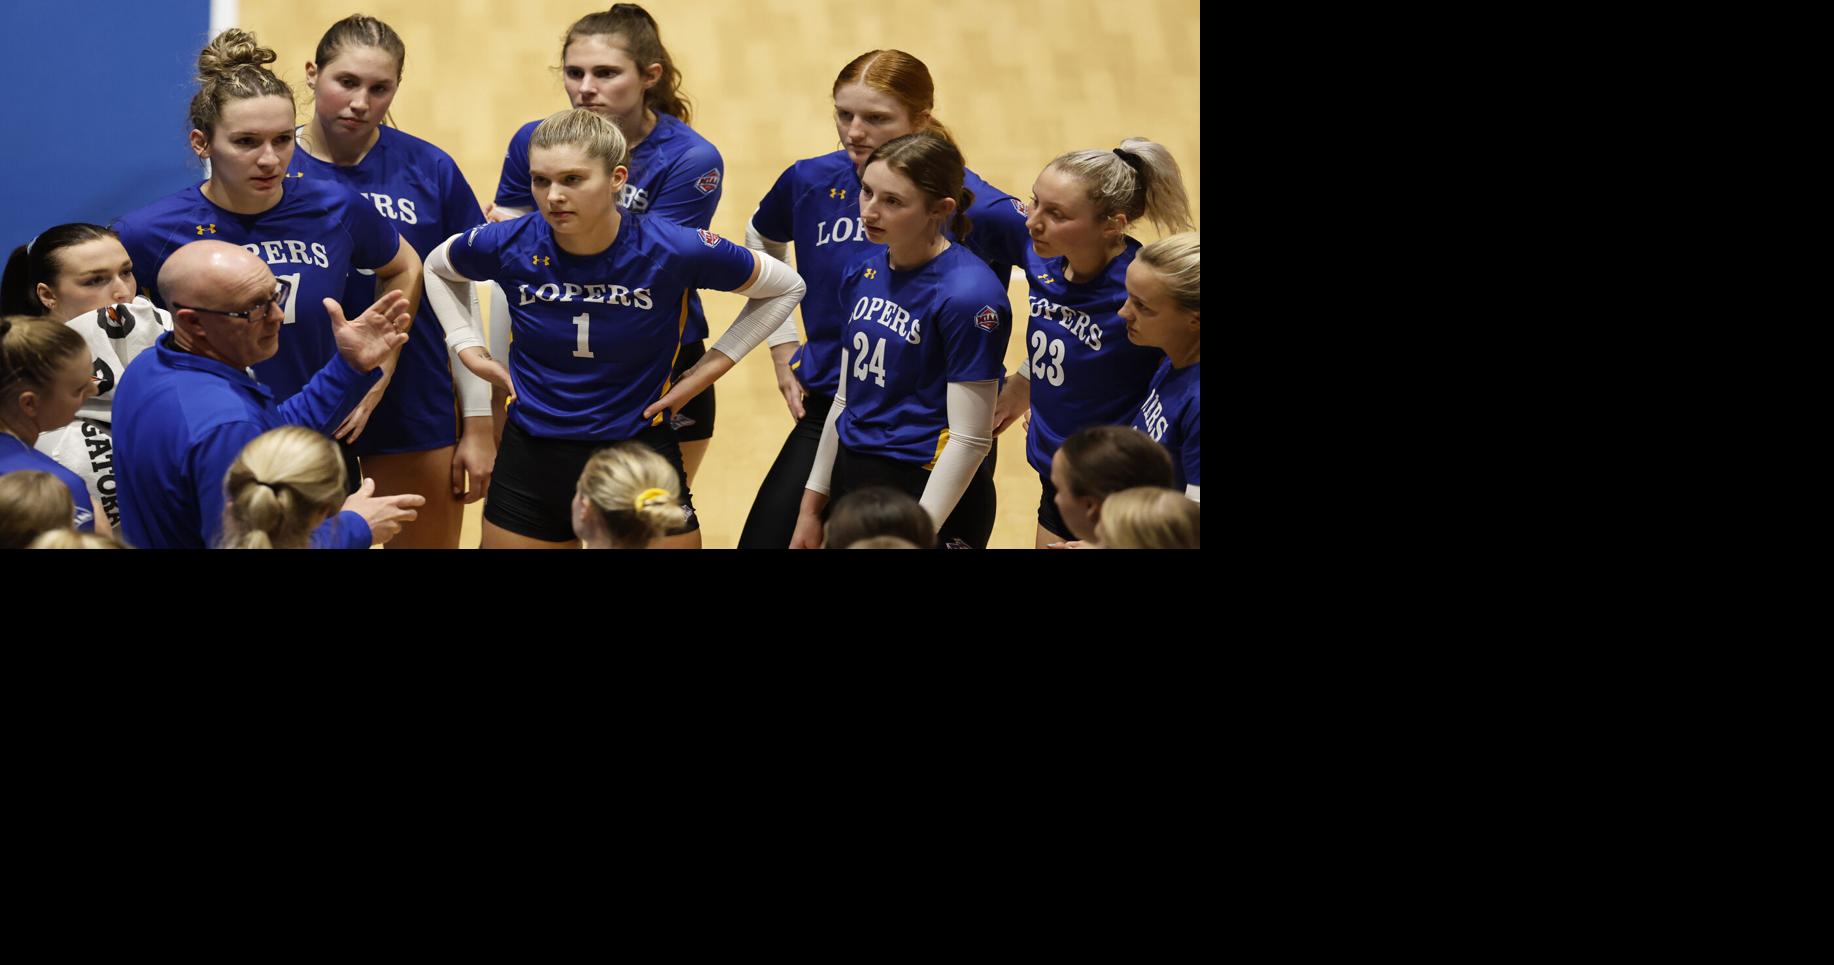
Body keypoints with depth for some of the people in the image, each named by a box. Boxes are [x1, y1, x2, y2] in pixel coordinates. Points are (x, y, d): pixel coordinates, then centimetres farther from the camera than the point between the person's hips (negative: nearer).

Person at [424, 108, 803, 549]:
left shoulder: (673, 249, -16)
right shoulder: (509, 246, -11)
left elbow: (785, 288, 0)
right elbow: (437, 268, 15)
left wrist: (707, 370, -4)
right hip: (532, 460, 2)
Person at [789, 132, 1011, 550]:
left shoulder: (969, 294, -17)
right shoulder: (863, 276, 5)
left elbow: (969, 439, -17)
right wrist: (812, 506, 16)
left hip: (930, 494, -7)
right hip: (853, 477, 7)